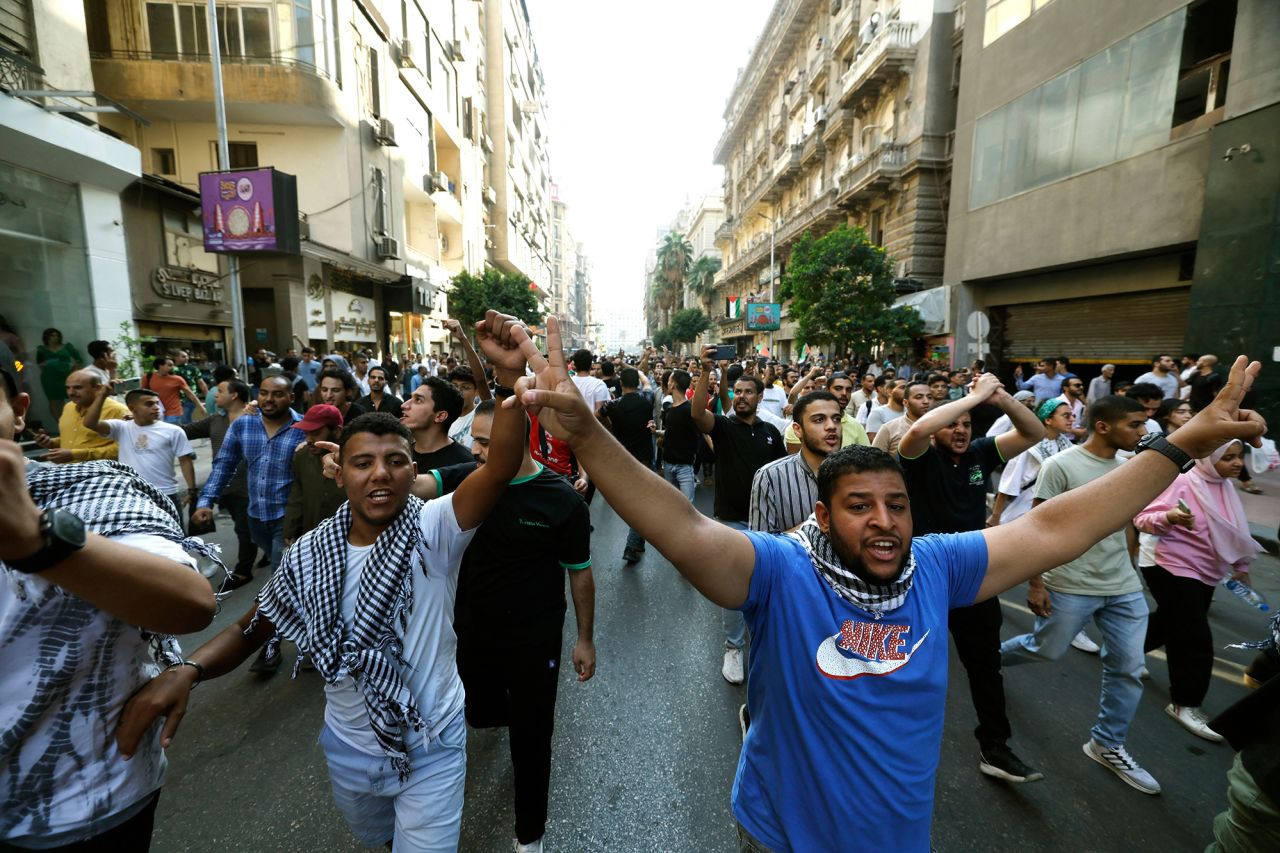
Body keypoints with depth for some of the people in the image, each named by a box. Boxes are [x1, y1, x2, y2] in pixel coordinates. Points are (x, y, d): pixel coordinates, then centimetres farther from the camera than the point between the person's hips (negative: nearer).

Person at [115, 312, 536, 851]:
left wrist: (509, 376, -54)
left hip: (433, 747, -4)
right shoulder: (310, 554, -12)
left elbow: (500, 468, -41)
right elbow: (252, 628, -1)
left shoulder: (436, 530, -25)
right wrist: (184, 671, -21)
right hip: (349, 748, 5)